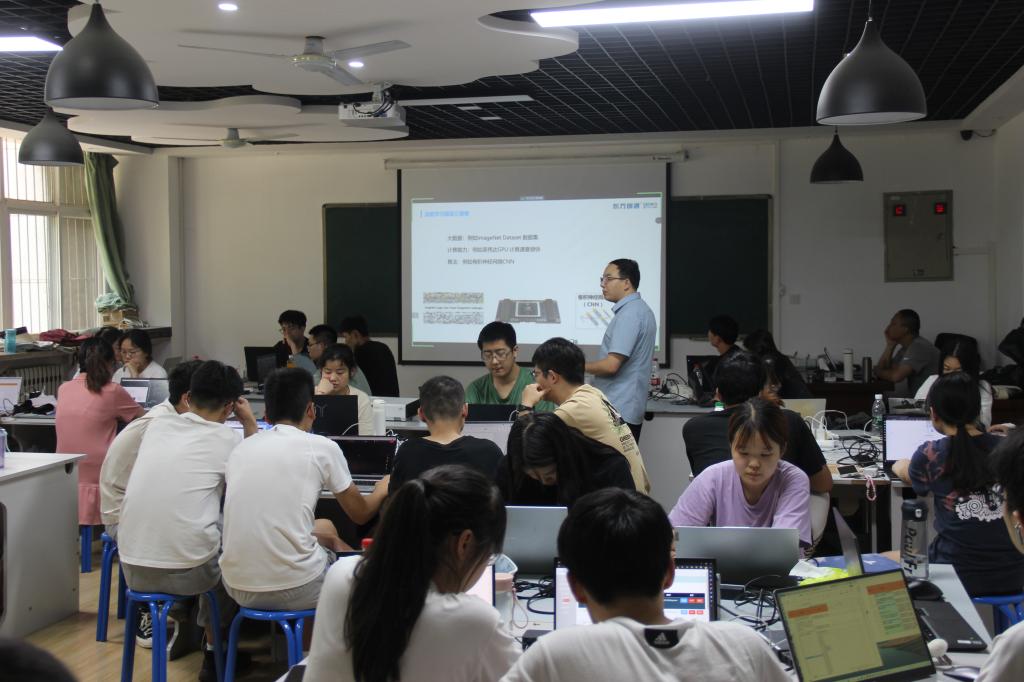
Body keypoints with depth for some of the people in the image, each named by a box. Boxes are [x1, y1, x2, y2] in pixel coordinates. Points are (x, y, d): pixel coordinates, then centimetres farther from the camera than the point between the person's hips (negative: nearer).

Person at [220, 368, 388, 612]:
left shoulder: (241, 448, 8)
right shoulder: (322, 448, -4)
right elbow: (361, 514, 10)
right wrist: (381, 491, 32)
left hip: (238, 588, 5)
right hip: (294, 590, -5)